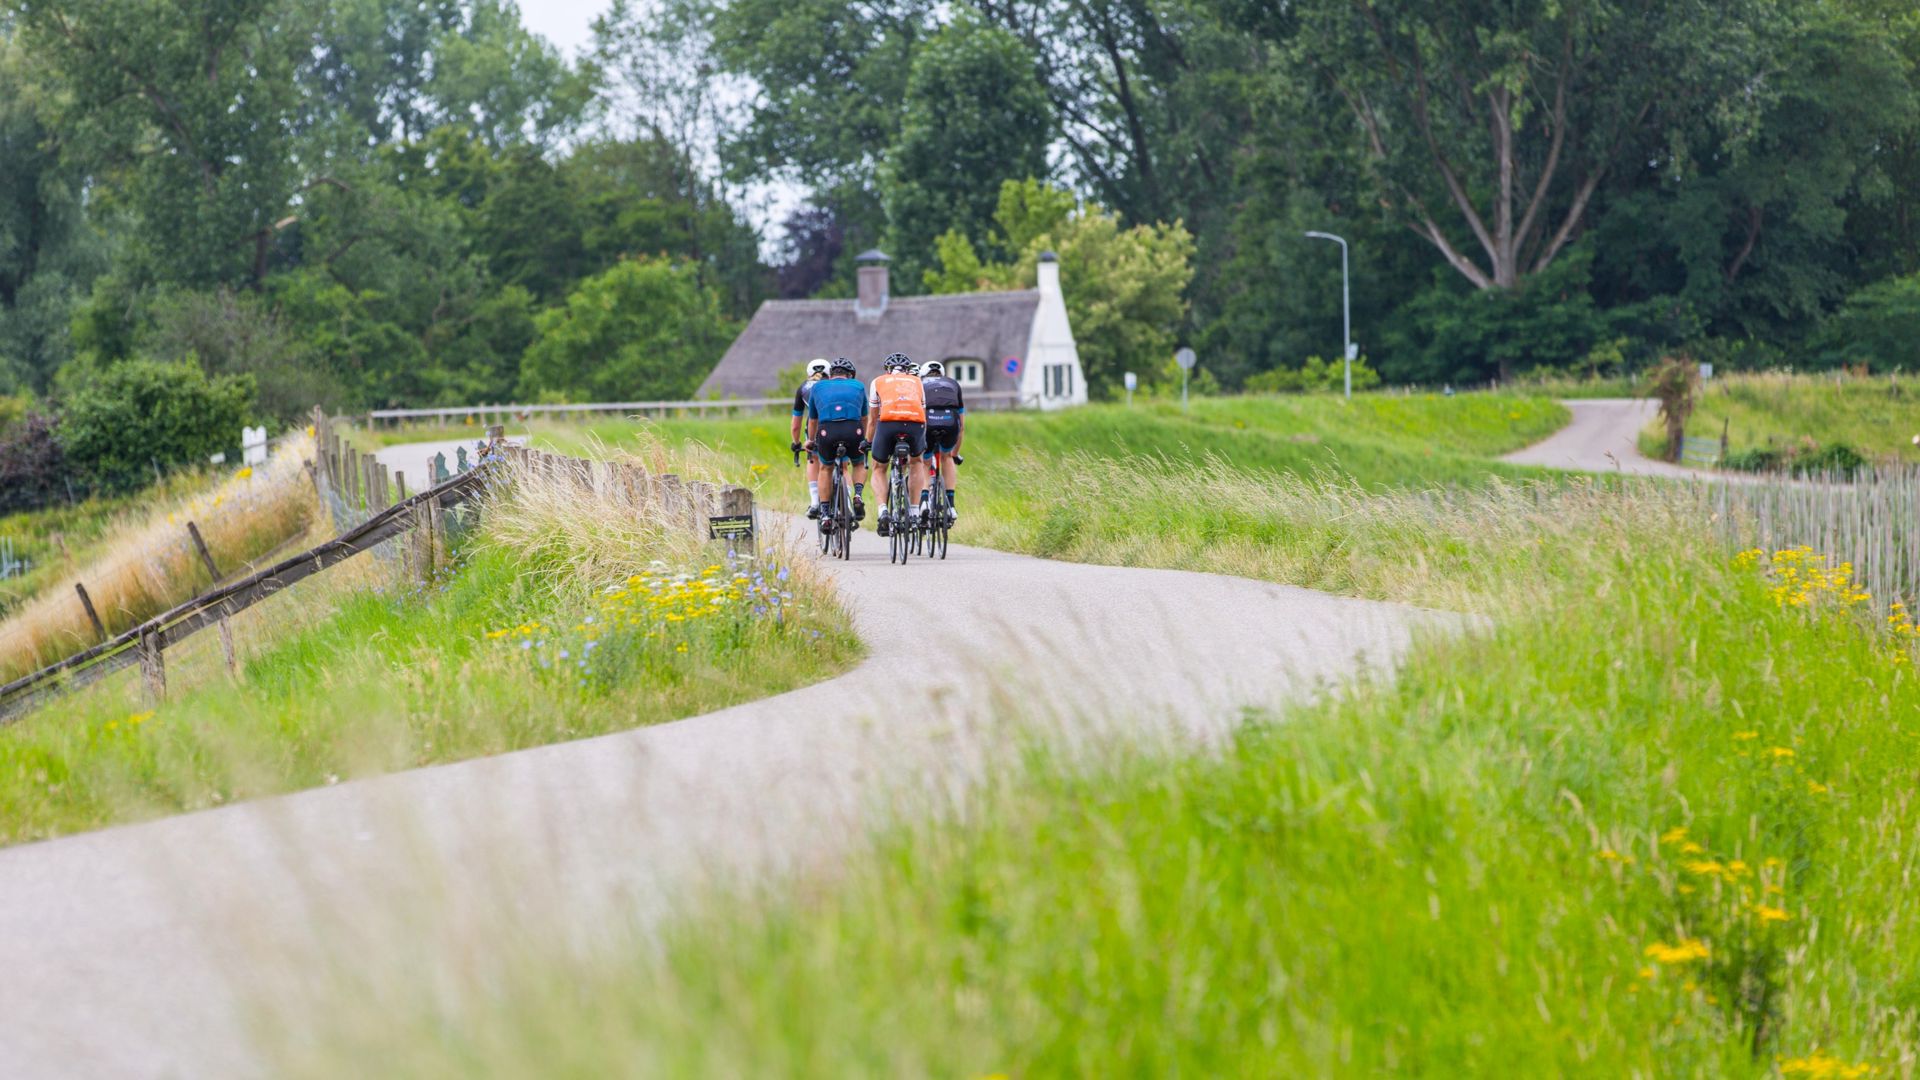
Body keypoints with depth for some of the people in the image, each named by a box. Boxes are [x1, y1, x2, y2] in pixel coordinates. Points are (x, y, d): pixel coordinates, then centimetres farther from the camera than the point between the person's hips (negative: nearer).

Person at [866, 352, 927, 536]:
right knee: (916, 462, 31)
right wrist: (923, 441, 52)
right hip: (915, 424, 1)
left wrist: (868, 442, 47)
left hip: (888, 423, -1)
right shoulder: (916, 382, 33)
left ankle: (883, 512, 3)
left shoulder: (878, 382, 29)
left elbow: (872, 419, 33)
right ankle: (915, 513, 22)